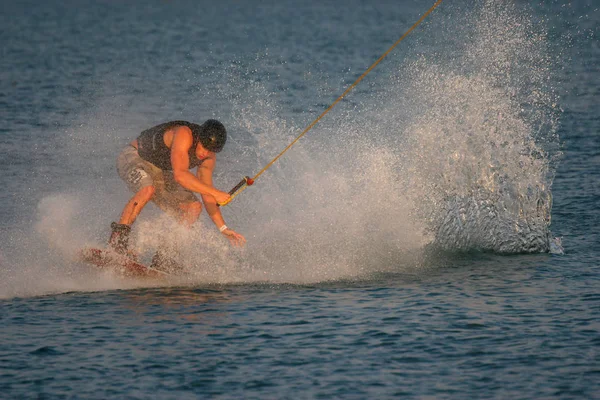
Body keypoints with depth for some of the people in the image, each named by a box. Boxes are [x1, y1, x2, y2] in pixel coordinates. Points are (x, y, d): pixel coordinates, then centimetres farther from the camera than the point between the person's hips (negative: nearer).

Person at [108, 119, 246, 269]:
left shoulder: (209, 157, -9)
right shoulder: (184, 134, -33)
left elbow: (206, 194, -2)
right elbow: (180, 175, -43)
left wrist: (223, 228, -8)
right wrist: (215, 192, -43)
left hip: (160, 172, 8)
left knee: (193, 208, -7)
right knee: (147, 190, -38)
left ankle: (163, 257, -6)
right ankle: (117, 239, -29)